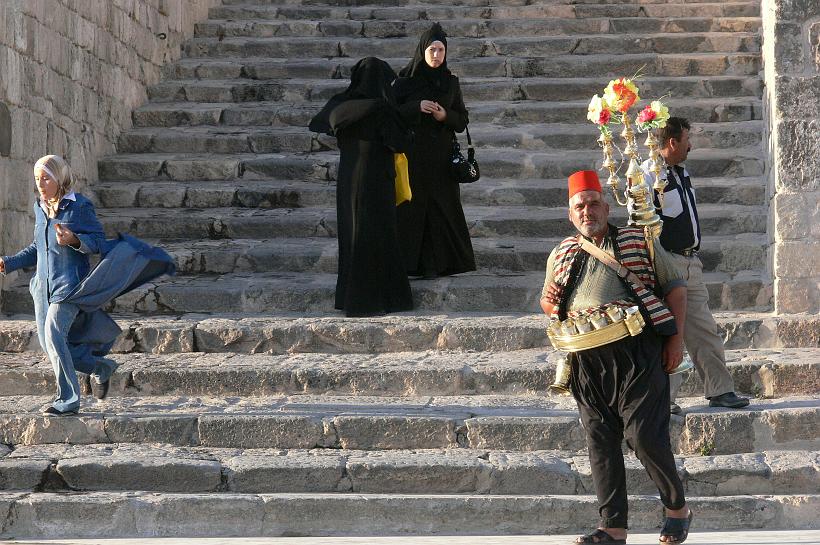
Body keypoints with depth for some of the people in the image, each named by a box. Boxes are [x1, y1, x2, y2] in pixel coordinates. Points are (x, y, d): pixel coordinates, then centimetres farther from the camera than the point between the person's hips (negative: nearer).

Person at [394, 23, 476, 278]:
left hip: (441, 156, 2)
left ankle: (438, 262, 1)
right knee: (412, 207, -6)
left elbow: (463, 120, 10)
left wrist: (446, 116, -10)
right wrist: (416, 107, -17)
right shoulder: (406, 80, 1)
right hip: (413, 155, -2)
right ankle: (411, 263, -3)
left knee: (442, 207, -2)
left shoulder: (450, 82, 9)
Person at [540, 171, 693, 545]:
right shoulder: (561, 255, 17)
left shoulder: (638, 242, 6)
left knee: (644, 435, -10)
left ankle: (677, 509, 12)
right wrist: (551, 304, 4)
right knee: (600, 443, 2)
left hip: (636, 350, -4)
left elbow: (675, 286, 8)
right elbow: (546, 300, 29)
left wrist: (675, 338, -1)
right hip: (587, 359, 4)